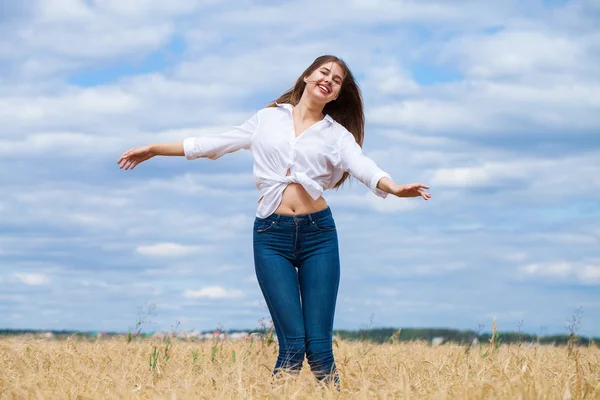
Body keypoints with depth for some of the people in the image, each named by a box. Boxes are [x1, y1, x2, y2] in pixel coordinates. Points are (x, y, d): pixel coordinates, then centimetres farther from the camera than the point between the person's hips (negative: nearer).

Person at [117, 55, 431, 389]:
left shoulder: (336, 134, 10)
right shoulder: (269, 118, 13)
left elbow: (362, 166, -9)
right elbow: (215, 144, 19)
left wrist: (393, 187, -30)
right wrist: (155, 149, 19)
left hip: (318, 234, 0)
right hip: (272, 235, 0)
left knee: (319, 346, -7)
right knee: (293, 345, -11)